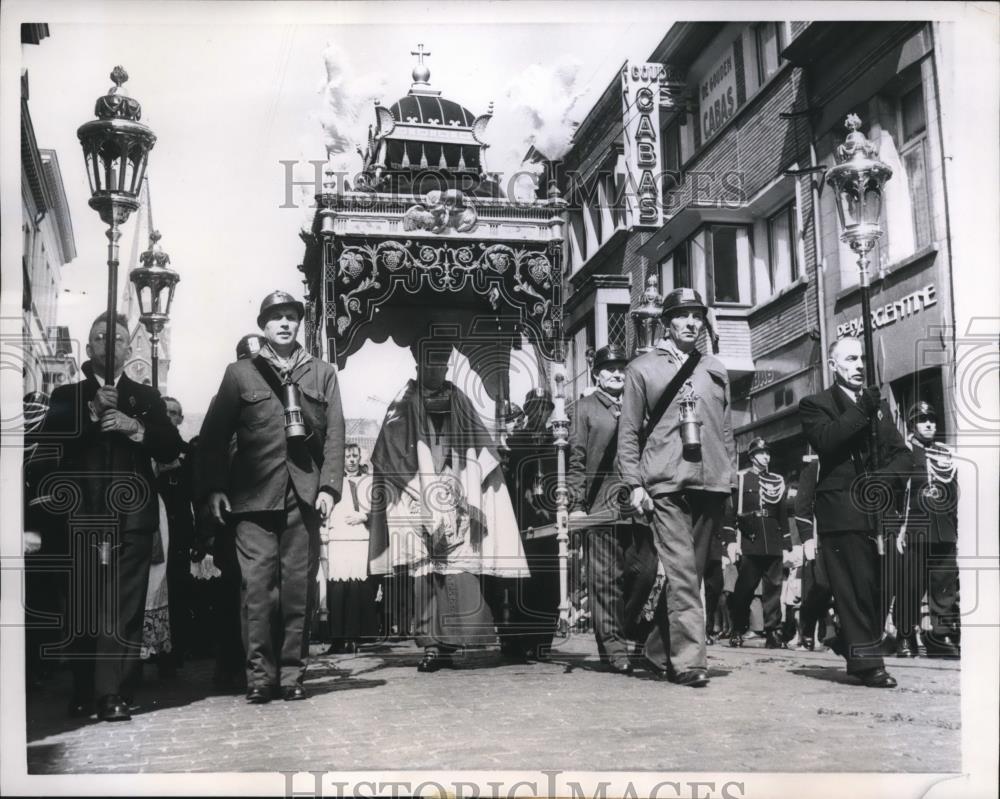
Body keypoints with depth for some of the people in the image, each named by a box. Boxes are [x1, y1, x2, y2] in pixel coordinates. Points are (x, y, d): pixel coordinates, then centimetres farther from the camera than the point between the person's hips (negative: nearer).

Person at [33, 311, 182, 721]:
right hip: (82, 514, 1)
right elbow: (48, 434, -4)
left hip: (131, 515, 0)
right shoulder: (67, 395, 15)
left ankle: (114, 693, -8)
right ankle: (84, 693, 13)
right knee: (82, 607, 3)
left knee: (123, 607, -7)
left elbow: (171, 448, 4)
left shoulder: (146, 397, 15)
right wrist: (92, 411, -14)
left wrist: (136, 427, -12)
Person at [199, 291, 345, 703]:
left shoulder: (323, 374, 14)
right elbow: (214, 435, 9)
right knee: (257, 586, -5)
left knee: (298, 587, 2)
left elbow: (334, 435, 8)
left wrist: (329, 486, -3)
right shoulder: (240, 373, 11)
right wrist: (216, 488, 0)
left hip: (304, 496, 1)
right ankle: (259, 675, 1)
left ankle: (291, 673, 9)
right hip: (255, 496, -1)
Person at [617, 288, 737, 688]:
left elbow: (727, 430, 19)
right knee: (681, 573, -12)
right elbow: (628, 431, 4)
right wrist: (634, 484, -4)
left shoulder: (715, 370, 18)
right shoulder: (642, 368, 7)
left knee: (690, 573, 8)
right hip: (665, 486, -4)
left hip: (710, 487, 4)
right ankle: (688, 661, -12)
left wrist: (730, 480, 11)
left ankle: (660, 650, 21)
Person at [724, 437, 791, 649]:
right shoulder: (740, 479, 6)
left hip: (773, 545, 3)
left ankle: (773, 633, 2)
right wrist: (731, 541, -7)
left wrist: (787, 545, 12)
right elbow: (731, 510, 1)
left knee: (774, 588, -1)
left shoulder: (777, 481, 16)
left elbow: (783, 514, 17)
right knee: (744, 589, -2)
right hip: (749, 544, -3)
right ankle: (737, 632, 9)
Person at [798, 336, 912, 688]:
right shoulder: (815, 405, 6)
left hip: (880, 511, 5)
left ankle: (852, 647, 23)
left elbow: (902, 453, 13)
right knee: (856, 588, -9)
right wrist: (861, 411, -20)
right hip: (843, 510, -5)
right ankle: (867, 661, -6)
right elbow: (824, 441, -13)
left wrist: (885, 476, -7)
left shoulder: (879, 404, 22)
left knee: (882, 588, 5)